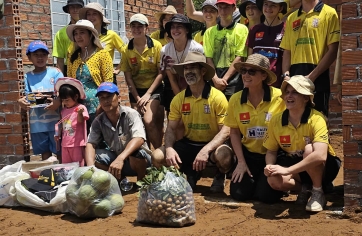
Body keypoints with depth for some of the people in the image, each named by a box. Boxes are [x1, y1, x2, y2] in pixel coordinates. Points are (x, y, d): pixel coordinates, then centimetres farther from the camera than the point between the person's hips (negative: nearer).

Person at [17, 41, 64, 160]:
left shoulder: (55, 73, -1)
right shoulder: (28, 76, 7)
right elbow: (27, 97, 6)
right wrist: (22, 102, -17)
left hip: (55, 120, -3)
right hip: (37, 122, 3)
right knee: (44, 152, 13)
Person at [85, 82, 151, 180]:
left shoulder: (130, 114, -19)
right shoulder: (98, 121, -4)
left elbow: (139, 139, -34)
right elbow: (90, 144, -13)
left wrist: (120, 158, -50)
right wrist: (90, 167, -34)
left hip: (139, 158, -4)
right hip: (116, 157, 4)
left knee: (136, 152, -36)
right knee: (92, 156, -15)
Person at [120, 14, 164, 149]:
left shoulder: (156, 46, -6)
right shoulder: (126, 50, -1)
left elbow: (161, 73, -6)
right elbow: (128, 78, 1)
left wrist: (147, 94, -11)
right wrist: (138, 99, -7)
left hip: (154, 89, -3)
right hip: (136, 91, 3)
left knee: (149, 121, -21)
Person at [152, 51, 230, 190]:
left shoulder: (218, 97, -12)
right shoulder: (178, 99, 1)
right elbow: (171, 128, 3)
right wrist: (169, 148, -18)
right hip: (188, 144, 4)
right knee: (157, 156, -18)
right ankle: (191, 174, 3)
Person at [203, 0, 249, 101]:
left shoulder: (241, 29, 3)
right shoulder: (210, 32, 13)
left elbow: (239, 58, -3)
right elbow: (208, 58, 5)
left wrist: (224, 79, -9)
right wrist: (215, 79, -9)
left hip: (233, 81, -3)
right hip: (213, 80, 3)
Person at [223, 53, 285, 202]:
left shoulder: (279, 97, -16)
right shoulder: (235, 99, -5)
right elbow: (234, 132, 4)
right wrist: (241, 162, -3)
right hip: (248, 154, 3)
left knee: (264, 194, -15)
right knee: (238, 193, -8)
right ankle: (254, 178, 25)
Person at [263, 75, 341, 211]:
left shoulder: (316, 119, -26)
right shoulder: (276, 121, -11)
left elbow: (320, 155, -40)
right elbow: (271, 151, 1)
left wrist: (287, 170, -42)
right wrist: (270, 166, -23)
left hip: (325, 166, -3)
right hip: (296, 165, 3)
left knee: (309, 149, -36)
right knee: (274, 180, -28)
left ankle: (318, 193, -12)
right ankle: (304, 188, 4)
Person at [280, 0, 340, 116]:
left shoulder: (329, 13, 1)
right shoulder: (292, 18, 17)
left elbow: (333, 50, -6)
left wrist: (311, 76, -13)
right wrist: (286, 75, -1)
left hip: (317, 78, -5)